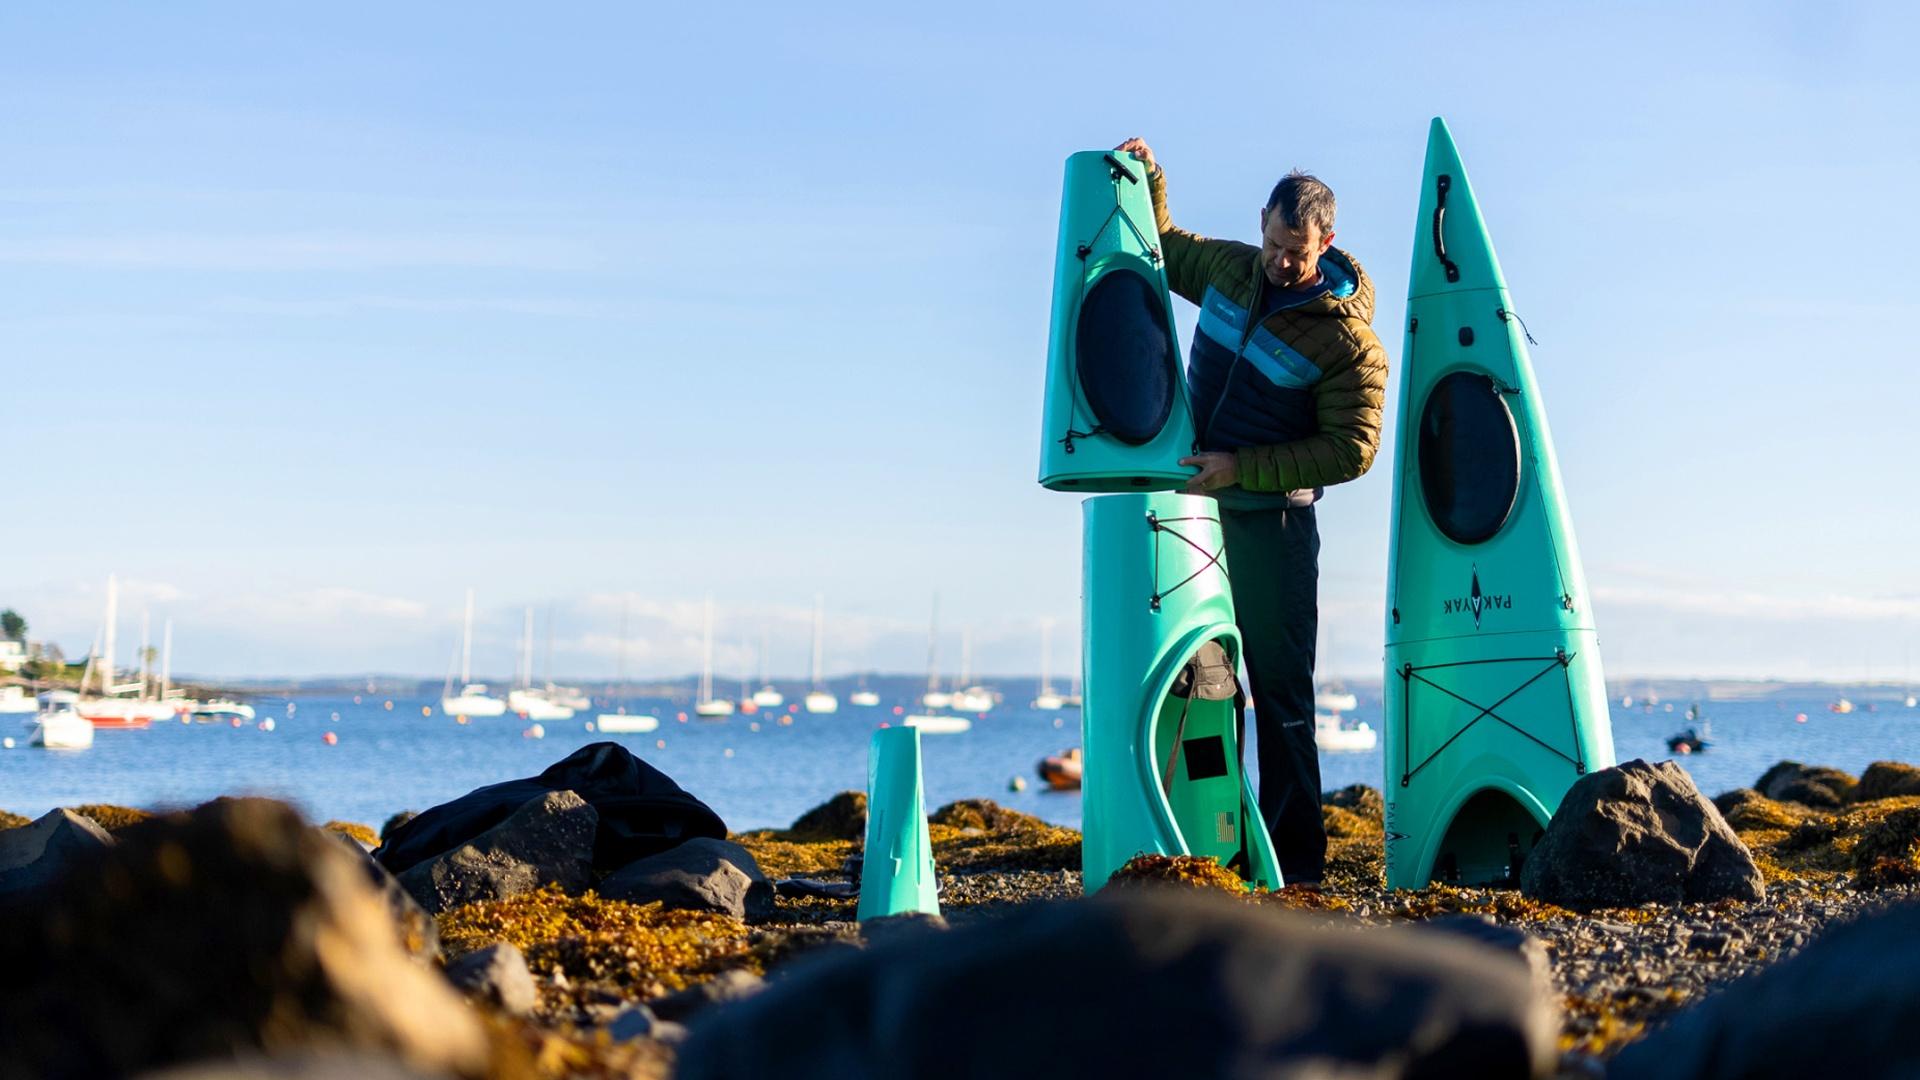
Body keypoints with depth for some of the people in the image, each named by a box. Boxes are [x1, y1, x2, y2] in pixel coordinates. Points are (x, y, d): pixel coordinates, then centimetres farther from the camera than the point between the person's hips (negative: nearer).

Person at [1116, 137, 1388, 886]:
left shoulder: (1348, 339, -14)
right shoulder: (1228, 268, 4)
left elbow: (1349, 453, -15)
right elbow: (1163, 247, 26)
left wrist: (1241, 468, -20)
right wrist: (1145, 176, 10)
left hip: (1271, 520, -6)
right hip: (1195, 501, 6)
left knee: (1279, 684, -5)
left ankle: (1295, 857, -2)